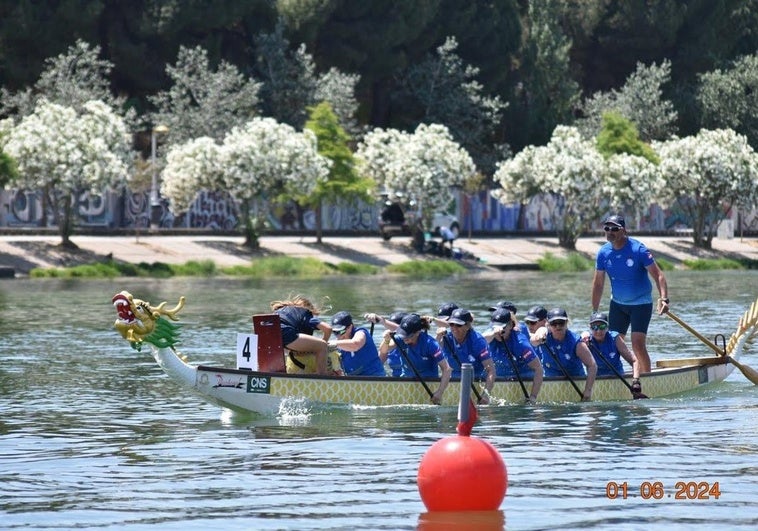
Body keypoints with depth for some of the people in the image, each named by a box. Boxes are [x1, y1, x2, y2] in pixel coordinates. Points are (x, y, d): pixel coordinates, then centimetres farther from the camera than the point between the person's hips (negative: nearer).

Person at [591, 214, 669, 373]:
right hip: (617, 304, 5)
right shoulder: (603, 253, -4)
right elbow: (598, 284, 6)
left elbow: (658, 275, -17)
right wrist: (594, 312, 5)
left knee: (638, 345, -15)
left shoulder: (638, 249, -17)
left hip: (641, 303, -5)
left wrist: (664, 299, -32)